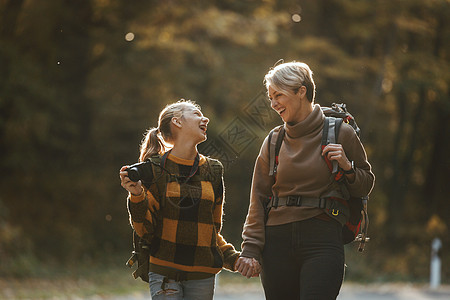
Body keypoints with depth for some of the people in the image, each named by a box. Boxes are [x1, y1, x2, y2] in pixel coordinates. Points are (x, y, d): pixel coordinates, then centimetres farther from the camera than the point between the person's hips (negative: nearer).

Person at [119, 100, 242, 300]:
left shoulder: (212, 172, 10)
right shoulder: (155, 169, -1)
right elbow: (146, 230, -3)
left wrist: (233, 259, 4)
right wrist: (136, 197, -18)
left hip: (202, 276, 3)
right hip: (164, 273, -3)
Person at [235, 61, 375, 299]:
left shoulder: (340, 134, 3)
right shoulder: (274, 141, 10)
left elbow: (365, 186, 11)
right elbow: (258, 199, 10)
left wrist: (347, 168, -10)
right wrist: (250, 248, 1)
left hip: (322, 242, -3)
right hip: (277, 241, 3)